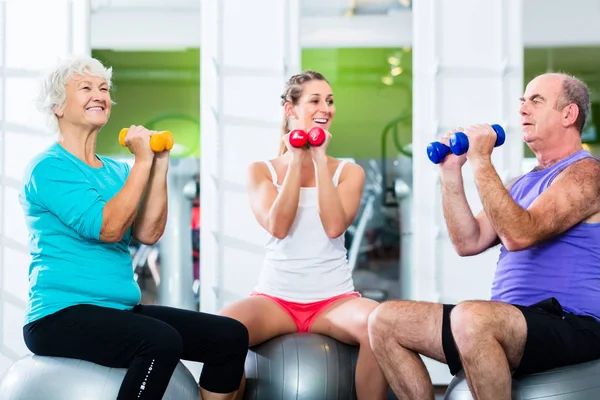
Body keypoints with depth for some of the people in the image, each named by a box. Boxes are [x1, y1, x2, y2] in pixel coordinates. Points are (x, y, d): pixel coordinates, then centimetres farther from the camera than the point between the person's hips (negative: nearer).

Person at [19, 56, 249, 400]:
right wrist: (143, 161, -13)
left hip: (122, 312, 8)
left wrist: (160, 165, -2)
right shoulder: (48, 168, -8)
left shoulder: (116, 171, 14)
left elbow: (148, 233, 0)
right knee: (162, 341, -33)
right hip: (60, 316, -7)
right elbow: (108, 228, -20)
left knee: (231, 335, -6)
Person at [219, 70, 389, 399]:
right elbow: (277, 226, -11)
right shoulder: (261, 170, 6)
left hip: (334, 298, 1)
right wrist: (296, 161, -7)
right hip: (275, 297, 0)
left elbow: (334, 227, -12)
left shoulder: (349, 171, 7)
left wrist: (320, 159, -8)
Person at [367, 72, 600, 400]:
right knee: (385, 321, -2)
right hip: (514, 324, 8)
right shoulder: (522, 184, 21)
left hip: (570, 326, -8)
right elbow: (468, 243, 11)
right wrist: (450, 172, 6)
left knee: (471, 318, -39)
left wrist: (481, 160, -17)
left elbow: (519, 235, -21)